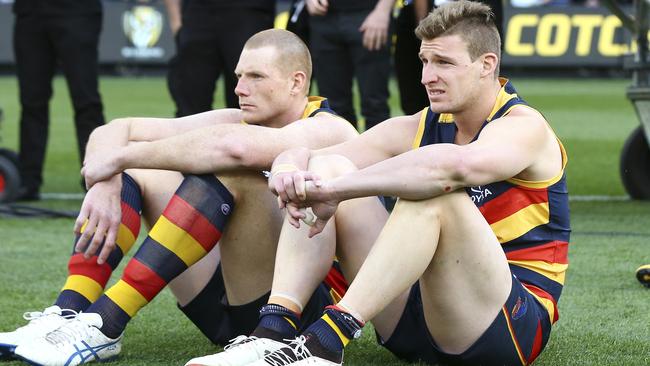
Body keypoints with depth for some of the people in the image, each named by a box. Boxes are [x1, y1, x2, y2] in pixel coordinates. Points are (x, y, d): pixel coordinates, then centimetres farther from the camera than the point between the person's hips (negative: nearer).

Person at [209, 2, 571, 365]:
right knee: (328, 167, -6)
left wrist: (335, 190, -34)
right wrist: (290, 175, -24)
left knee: (435, 193, -32)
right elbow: (299, 155, 2)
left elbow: (455, 164, -36)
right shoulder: (417, 129, 9)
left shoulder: (525, 126, -11)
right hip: (412, 320, 6)